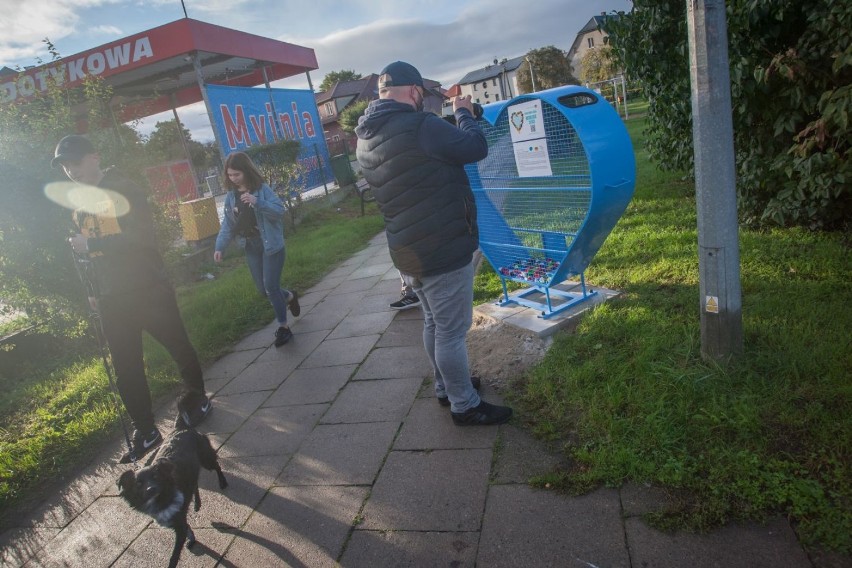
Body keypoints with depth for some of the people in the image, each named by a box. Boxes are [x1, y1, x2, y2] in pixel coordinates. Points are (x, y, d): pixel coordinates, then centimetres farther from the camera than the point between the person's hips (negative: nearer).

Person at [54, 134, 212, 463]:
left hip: (149, 291, -6)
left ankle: (196, 399, 31)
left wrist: (91, 244, -23)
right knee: (126, 370, 6)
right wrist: (94, 291, 21)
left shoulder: (124, 191, -8)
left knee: (179, 349, 8)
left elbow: (143, 236, -21)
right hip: (113, 300, 7)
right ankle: (145, 432, 17)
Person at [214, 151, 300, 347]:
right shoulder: (231, 196, 4)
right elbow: (228, 224, 6)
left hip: (271, 245, -5)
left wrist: (257, 202, -31)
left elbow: (280, 211, -18)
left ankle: (283, 327, 9)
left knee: (271, 286, -7)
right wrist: (220, 246, -4)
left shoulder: (262, 189, -11)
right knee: (263, 290, 10)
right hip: (250, 248, 6)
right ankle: (289, 297, 40)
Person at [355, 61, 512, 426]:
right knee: (452, 331, 3)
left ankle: (445, 388, 37)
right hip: (443, 248, -9)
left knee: (434, 323, 22)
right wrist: (463, 113, 4)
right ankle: (465, 406, 16)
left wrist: (450, 119, 15)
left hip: (408, 250, 9)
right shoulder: (417, 126, -21)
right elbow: (476, 148, -13)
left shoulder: (365, 137, 7)